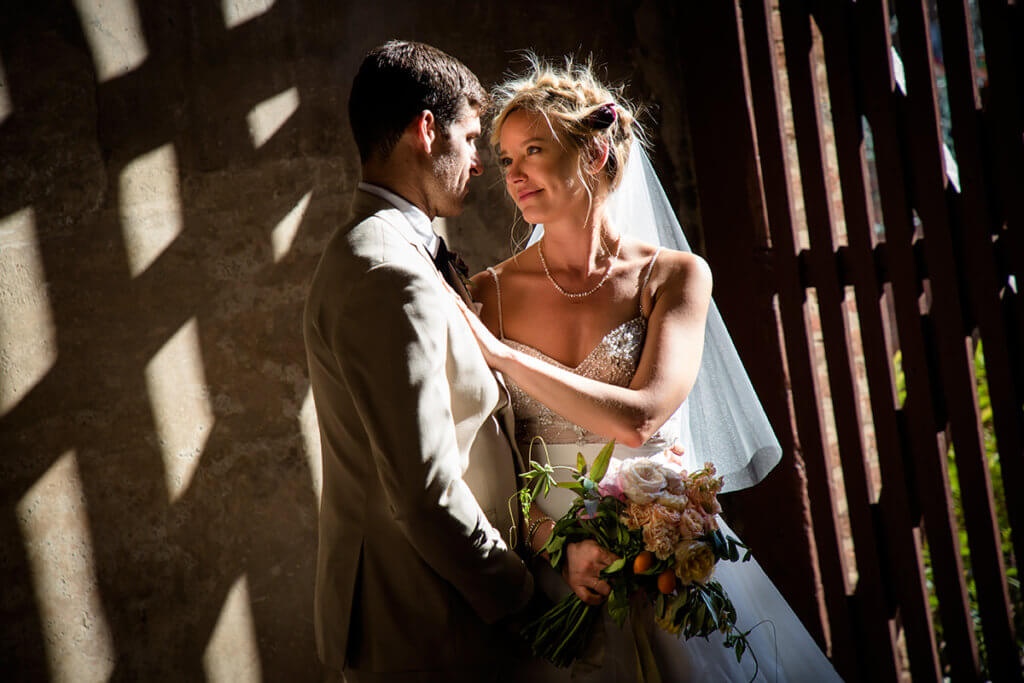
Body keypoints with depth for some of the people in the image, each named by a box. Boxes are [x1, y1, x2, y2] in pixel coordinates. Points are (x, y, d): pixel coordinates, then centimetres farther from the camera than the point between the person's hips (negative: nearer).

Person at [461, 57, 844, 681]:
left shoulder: (675, 276, -5)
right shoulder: (493, 292, -1)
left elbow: (638, 419, -17)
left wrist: (499, 353, -16)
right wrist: (557, 540, -18)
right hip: (548, 574, 1)